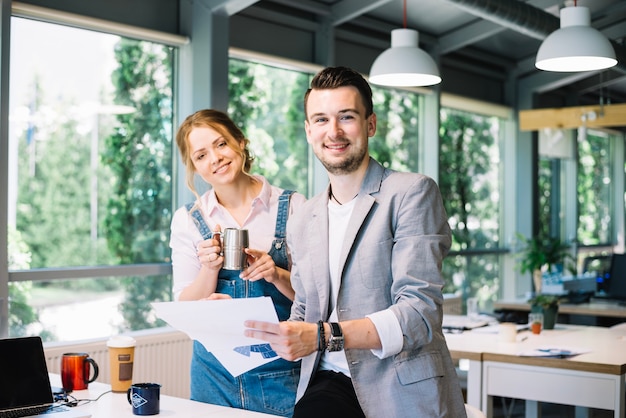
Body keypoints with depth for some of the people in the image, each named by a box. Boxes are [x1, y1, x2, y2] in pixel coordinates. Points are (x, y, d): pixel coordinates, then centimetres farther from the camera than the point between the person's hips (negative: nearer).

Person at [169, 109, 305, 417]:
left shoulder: (292, 207, -3)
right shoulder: (187, 220, 2)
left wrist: (277, 275, -20)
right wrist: (210, 269, -18)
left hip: (282, 376, -1)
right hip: (215, 373, 2)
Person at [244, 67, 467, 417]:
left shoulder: (413, 192, -2)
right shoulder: (302, 223, 16)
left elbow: (420, 312, -12)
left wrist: (324, 336, -23)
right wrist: (245, 322, 4)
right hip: (328, 385, 4)